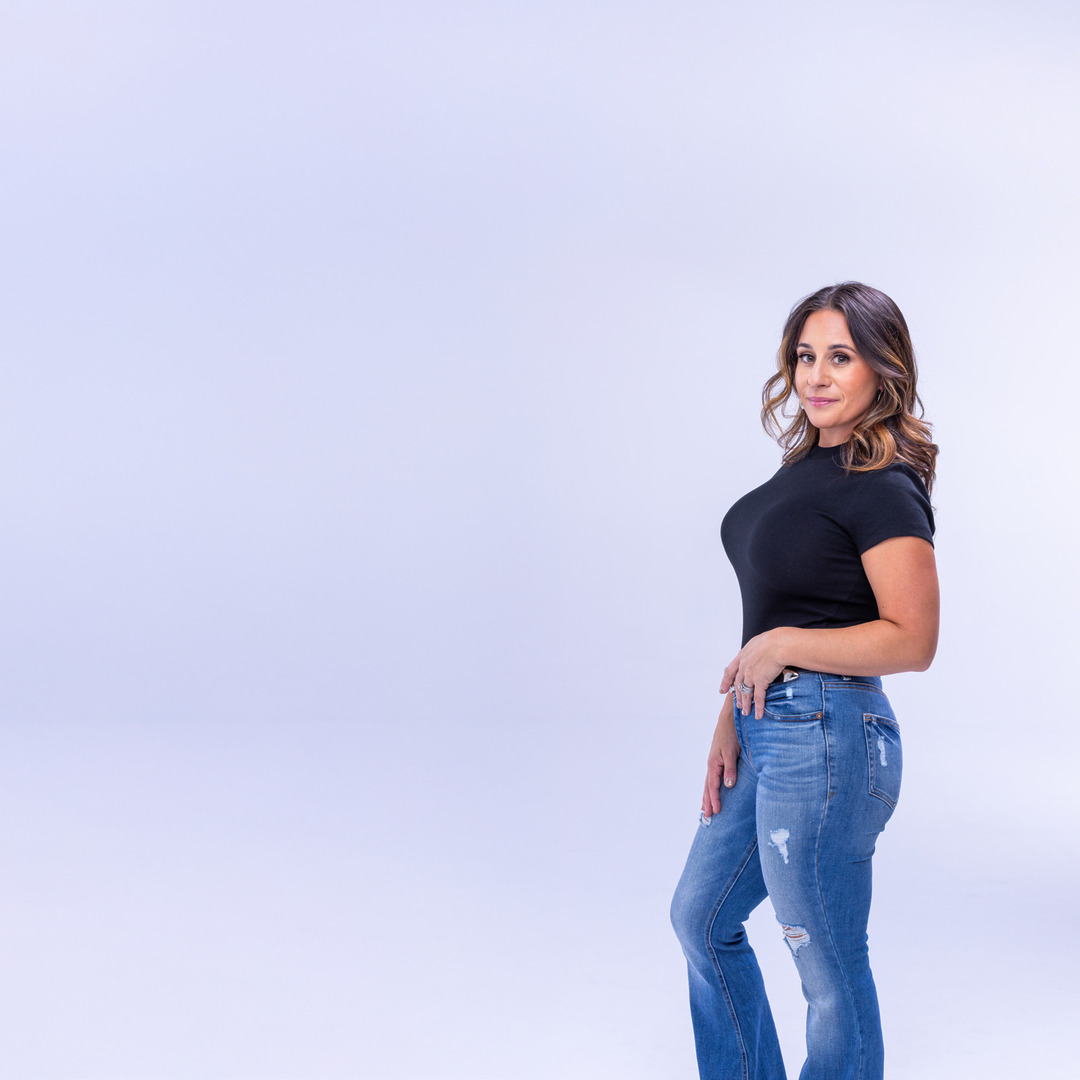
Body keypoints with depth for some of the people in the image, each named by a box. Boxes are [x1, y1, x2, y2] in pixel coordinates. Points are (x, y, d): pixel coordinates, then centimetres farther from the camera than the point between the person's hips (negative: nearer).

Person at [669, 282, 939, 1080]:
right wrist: (733, 721, 9)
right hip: (767, 731, 10)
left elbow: (912, 640, -22)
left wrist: (783, 646, -16)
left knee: (829, 969, 5)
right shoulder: (808, 464, 11)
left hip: (826, 737, -10)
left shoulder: (883, 488, -16)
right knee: (702, 918, 23)